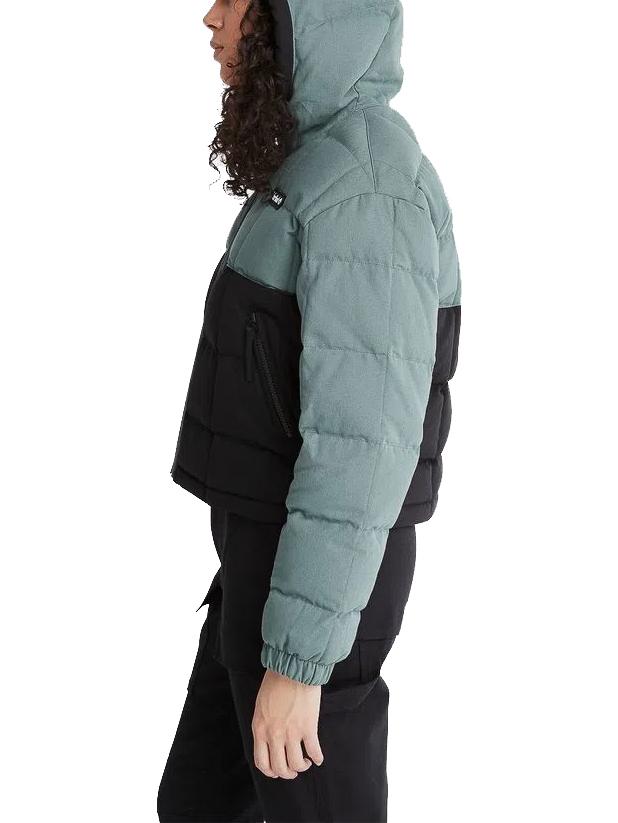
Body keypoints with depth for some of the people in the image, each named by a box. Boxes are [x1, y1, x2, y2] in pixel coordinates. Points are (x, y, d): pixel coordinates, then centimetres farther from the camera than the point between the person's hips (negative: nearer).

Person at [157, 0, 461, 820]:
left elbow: (367, 439, -27)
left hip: (316, 586, -10)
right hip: (281, 555, 10)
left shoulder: (369, 188, -24)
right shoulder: (322, 181, 10)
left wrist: (296, 661, -25)